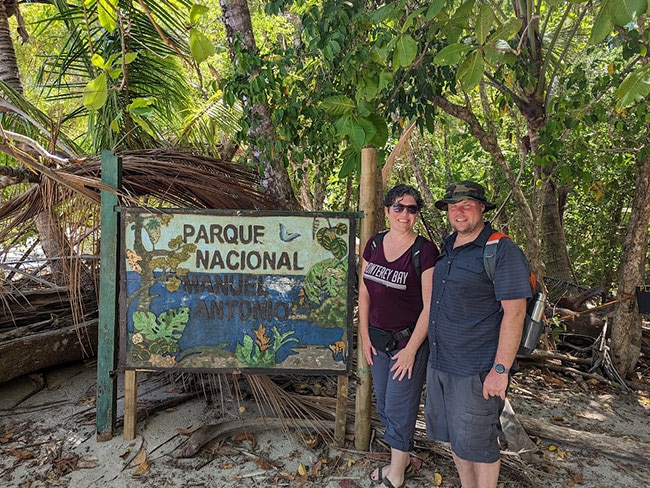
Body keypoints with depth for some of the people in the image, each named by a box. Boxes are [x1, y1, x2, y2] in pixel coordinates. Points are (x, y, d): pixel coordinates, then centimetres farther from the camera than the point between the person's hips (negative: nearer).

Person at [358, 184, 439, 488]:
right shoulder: (374, 245, 1)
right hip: (378, 339, 6)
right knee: (384, 406, 17)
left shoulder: (425, 251, -15)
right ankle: (403, 460, 39)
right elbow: (364, 292, 6)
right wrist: (364, 335, 3)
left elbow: (429, 307, -15)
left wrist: (410, 349, -15)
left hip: (409, 340, -6)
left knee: (399, 407, 5)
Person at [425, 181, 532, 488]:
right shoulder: (446, 247, 10)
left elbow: (514, 312, -17)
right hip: (439, 363, 8)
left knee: (476, 442, 6)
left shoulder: (503, 251, -13)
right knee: (453, 435, 20)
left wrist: (501, 369, -20)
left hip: (477, 370, -7)